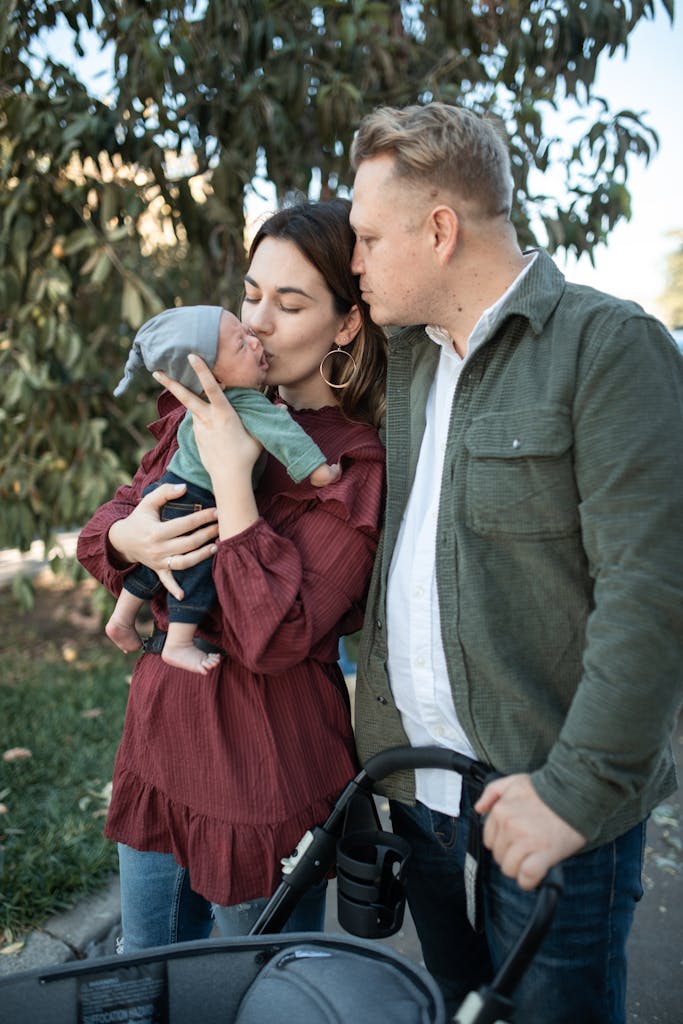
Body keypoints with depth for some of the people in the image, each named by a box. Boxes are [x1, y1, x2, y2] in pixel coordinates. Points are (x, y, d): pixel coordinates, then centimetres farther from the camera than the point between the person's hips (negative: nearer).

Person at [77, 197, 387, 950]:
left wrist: (233, 477, -26)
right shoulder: (205, 408, 2)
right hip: (158, 744, 7)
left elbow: (274, 638, -26)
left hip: (264, 773, -6)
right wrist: (126, 537, -15)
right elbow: (108, 519, 8)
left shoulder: (355, 466, -18)